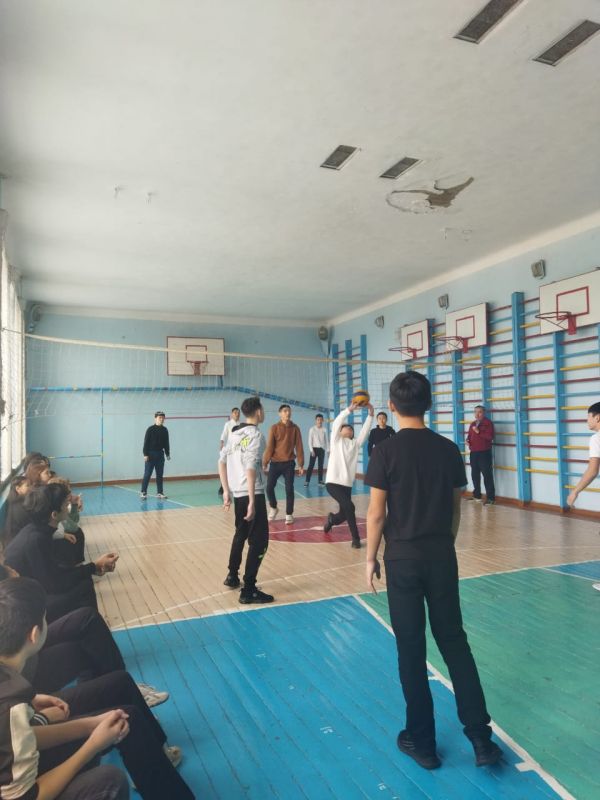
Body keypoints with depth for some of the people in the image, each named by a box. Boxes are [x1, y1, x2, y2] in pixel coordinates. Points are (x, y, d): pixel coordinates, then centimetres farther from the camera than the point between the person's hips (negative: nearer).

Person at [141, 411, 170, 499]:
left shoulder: (165, 430, 7)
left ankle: (159, 493, 14)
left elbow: (166, 443, 14)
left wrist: (167, 454, 13)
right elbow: (146, 442, -9)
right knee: (147, 474, -3)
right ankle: (143, 492, 4)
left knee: (160, 475, 8)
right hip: (151, 454, -5)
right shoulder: (150, 429, -7)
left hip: (160, 454, 5)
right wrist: (145, 454, -14)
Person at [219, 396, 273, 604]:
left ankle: (232, 576, 38)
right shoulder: (255, 435, -13)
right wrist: (252, 502, -21)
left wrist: (226, 491, 18)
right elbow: (250, 469, -21)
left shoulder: (234, 433, 12)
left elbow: (222, 462, 14)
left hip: (237, 493, 9)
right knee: (259, 541, -3)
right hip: (252, 494, -9)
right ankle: (249, 590, -2)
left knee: (241, 534, 26)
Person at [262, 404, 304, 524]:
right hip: (275, 463, 0)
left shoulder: (295, 428, 1)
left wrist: (301, 464, 0)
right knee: (269, 487, -2)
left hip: (289, 463, 0)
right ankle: (273, 508, 23)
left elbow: (299, 447, 2)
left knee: (289, 489, 2)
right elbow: (269, 446, -3)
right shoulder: (274, 428, -3)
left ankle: (289, 514, 14)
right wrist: (265, 462, -6)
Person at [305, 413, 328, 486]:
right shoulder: (312, 429, -4)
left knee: (321, 466, 7)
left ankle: (320, 481, 14)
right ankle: (307, 481, -1)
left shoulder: (324, 430, 4)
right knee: (311, 465, -3)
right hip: (314, 448, -3)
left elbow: (327, 440, 8)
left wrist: (328, 450, 3)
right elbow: (310, 441, -5)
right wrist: (311, 450, -12)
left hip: (322, 449, 3)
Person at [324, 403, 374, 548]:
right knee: (349, 506, -23)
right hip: (333, 482, -5)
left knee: (344, 513, 8)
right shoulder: (336, 440, 6)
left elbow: (365, 430, 5)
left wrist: (370, 414, -6)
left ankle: (331, 519, 43)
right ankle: (355, 537, -10)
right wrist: (350, 409, -17)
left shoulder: (355, 444, 16)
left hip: (347, 485, 5)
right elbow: (336, 423, -9)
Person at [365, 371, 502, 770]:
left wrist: (371, 558, 1)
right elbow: (456, 507, 6)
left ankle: (422, 741, 23)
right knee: (455, 641, 16)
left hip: (403, 558, -3)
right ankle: (481, 737, 20)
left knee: (411, 649, 9)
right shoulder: (449, 449, 0)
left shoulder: (386, 451, -12)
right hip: (442, 555, 3)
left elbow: (377, 513, -11)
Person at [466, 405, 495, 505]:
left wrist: (478, 432, -21)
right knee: (474, 474, 13)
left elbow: (490, 437, -16)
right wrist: (468, 440, 3)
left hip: (484, 452, -7)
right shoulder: (472, 424, 15)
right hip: (473, 452, 7)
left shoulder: (488, 423, -6)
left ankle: (491, 498, -2)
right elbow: (469, 435, 24)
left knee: (487, 474, -6)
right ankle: (477, 495, 25)